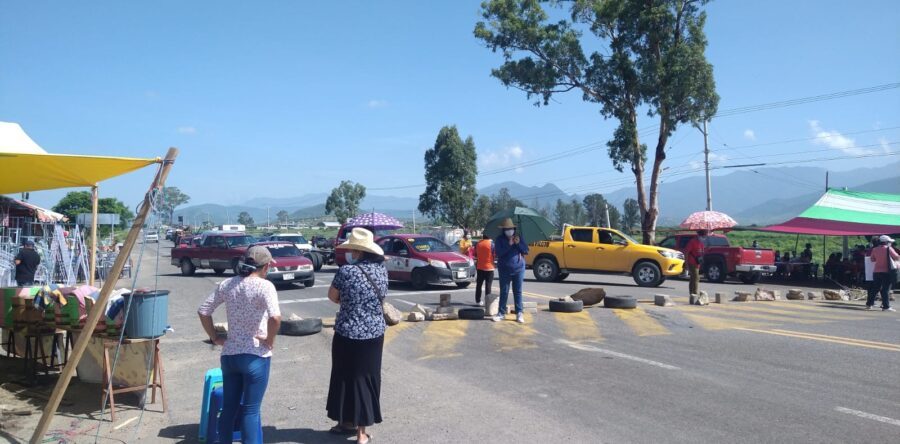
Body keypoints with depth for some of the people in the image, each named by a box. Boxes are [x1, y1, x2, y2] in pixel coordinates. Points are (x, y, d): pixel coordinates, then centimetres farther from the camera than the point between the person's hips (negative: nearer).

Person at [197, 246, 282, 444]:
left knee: (229, 407, 18)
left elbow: (203, 311, 6)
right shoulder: (264, 286, -14)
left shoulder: (227, 284, 3)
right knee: (250, 410, 4)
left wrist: (215, 338, 11)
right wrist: (269, 341, -14)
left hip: (229, 354, 5)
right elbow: (275, 317, -29)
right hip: (255, 356, -5)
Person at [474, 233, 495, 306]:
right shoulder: (491, 243, -10)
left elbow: (475, 254, 11)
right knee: (488, 285, -2)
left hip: (479, 267, 4)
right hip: (489, 267, -4)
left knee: (479, 285, 12)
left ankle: (478, 301, 15)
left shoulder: (477, 244, 3)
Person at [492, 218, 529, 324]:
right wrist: (509, 244, -22)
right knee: (504, 292, 4)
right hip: (504, 269, -1)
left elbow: (526, 251, 1)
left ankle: (519, 313, 7)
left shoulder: (520, 237, 5)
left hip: (518, 268, 1)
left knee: (518, 291, 4)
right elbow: (498, 252, -14)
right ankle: (501, 313, 11)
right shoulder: (499, 239, -2)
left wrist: (518, 243, -15)